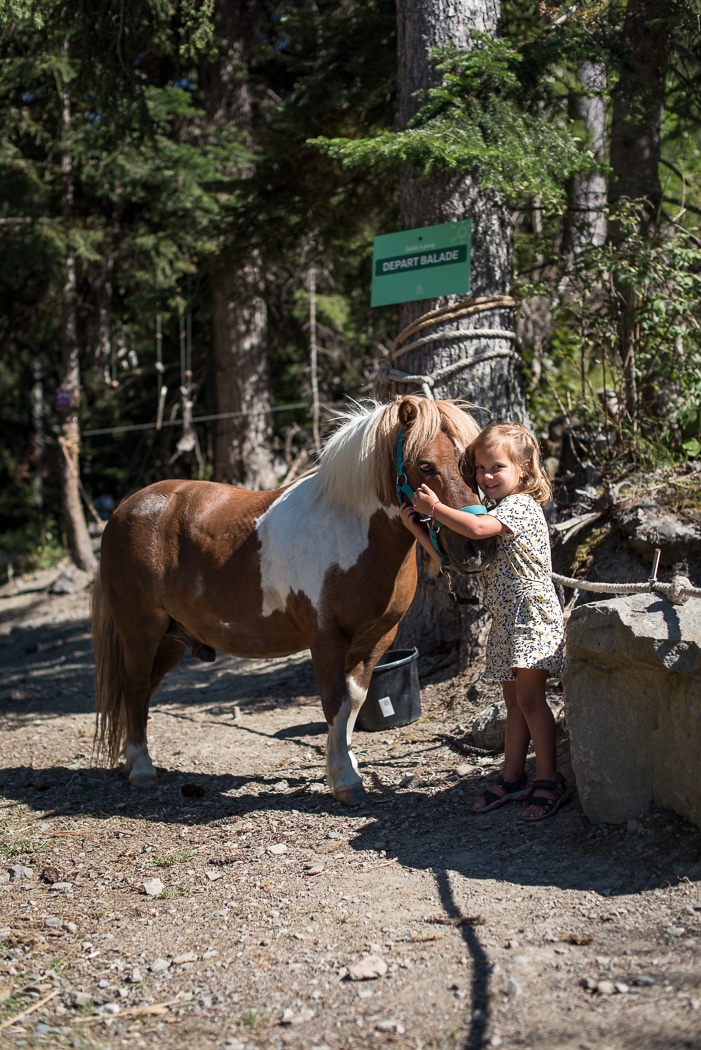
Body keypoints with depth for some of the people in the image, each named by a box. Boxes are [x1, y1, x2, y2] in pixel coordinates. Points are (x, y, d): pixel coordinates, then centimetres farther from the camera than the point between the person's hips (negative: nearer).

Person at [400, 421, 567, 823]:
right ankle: (513, 777, 19)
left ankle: (549, 780, -7)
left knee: (529, 698, -11)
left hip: (532, 615, -9)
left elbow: (476, 528, -30)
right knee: (515, 702, 13)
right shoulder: (492, 510, 16)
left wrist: (435, 508, -21)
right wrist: (417, 526, 4)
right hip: (505, 622, 9)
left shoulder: (522, 506, -12)